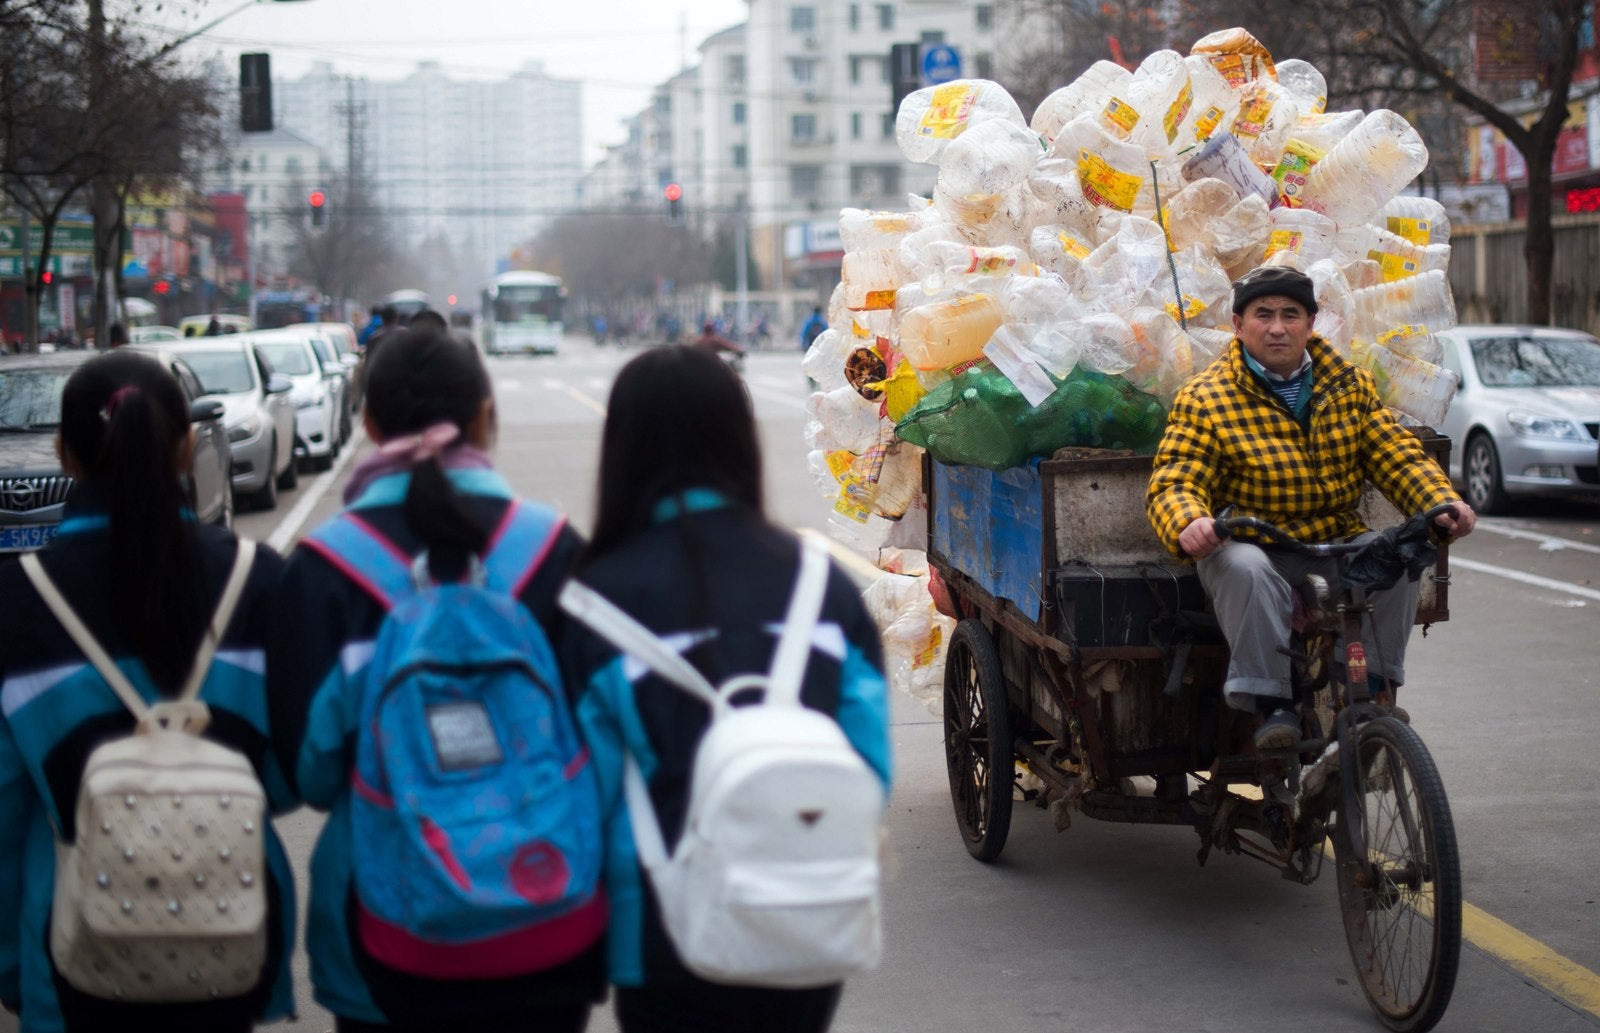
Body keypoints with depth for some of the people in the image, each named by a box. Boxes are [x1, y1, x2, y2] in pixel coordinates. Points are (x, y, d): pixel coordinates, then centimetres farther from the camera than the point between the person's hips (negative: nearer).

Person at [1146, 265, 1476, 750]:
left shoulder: (1350, 386, 12)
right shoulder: (1204, 399, -1)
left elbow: (1399, 457, 7)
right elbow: (1173, 485, -9)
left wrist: (1442, 503, -13)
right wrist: (1188, 526, -34)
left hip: (1337, 544, 3)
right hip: (1251, 543, -3)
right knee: (1244, 567, -37)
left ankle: (1375, 687, -8)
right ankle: (1273, 703, -27)